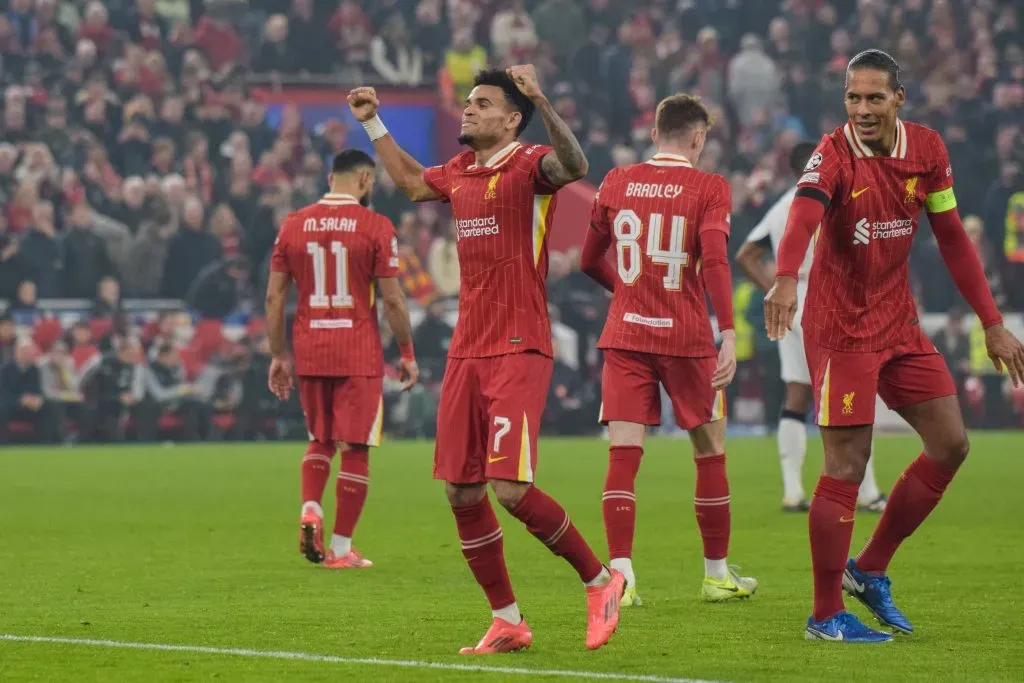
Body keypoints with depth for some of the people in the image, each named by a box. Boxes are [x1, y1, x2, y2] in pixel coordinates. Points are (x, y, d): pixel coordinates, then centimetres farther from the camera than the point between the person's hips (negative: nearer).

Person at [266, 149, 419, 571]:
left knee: (320, 440, 21)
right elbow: (392, 300, -6)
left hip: (309, 350, 4)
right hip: (359, 354, -4)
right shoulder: (375, 227, -6)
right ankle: (341, 548, 3)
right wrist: (407, 354, 5)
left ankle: (310, 509, -4)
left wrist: (279, 355, 14)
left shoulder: (294, 225, 5)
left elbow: (274, 296, 6)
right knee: (355, 448, 3)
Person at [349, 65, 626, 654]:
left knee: (510, 488, -16)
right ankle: (508, 622, 15)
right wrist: (373, 123, 36)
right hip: (467, 351, 8)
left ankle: (601, 581, 4)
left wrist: (540, 101, -44)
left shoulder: (528, 166, -9)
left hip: (519, 352, -8)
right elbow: (412, 181, 37)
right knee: (462, 493, 5)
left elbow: (574, 166, -33)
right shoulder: (459, 172, 14)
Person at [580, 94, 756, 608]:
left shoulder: (617, 183, 6)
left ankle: (621, 576, -16)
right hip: (687, 338, -2)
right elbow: (715, 262, -18)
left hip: (624, 337, 2)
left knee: (623, 457, -3)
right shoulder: (708, 189, -4)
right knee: (710, 454, 12)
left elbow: (589, 261, 15)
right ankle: (717, 574, 20)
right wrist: (728, 334, -21)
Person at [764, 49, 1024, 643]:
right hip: (841, 327, -6)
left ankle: (869, 571, 20)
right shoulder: (834, 155, -17)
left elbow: (952, 237, 8)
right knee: (847, 467, -8)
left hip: (899, 323, 7)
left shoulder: (927, 151, 0)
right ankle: (826, 615, 1)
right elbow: (804, 215, -36)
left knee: (951, 446, 6)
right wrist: (786, 279, -56)